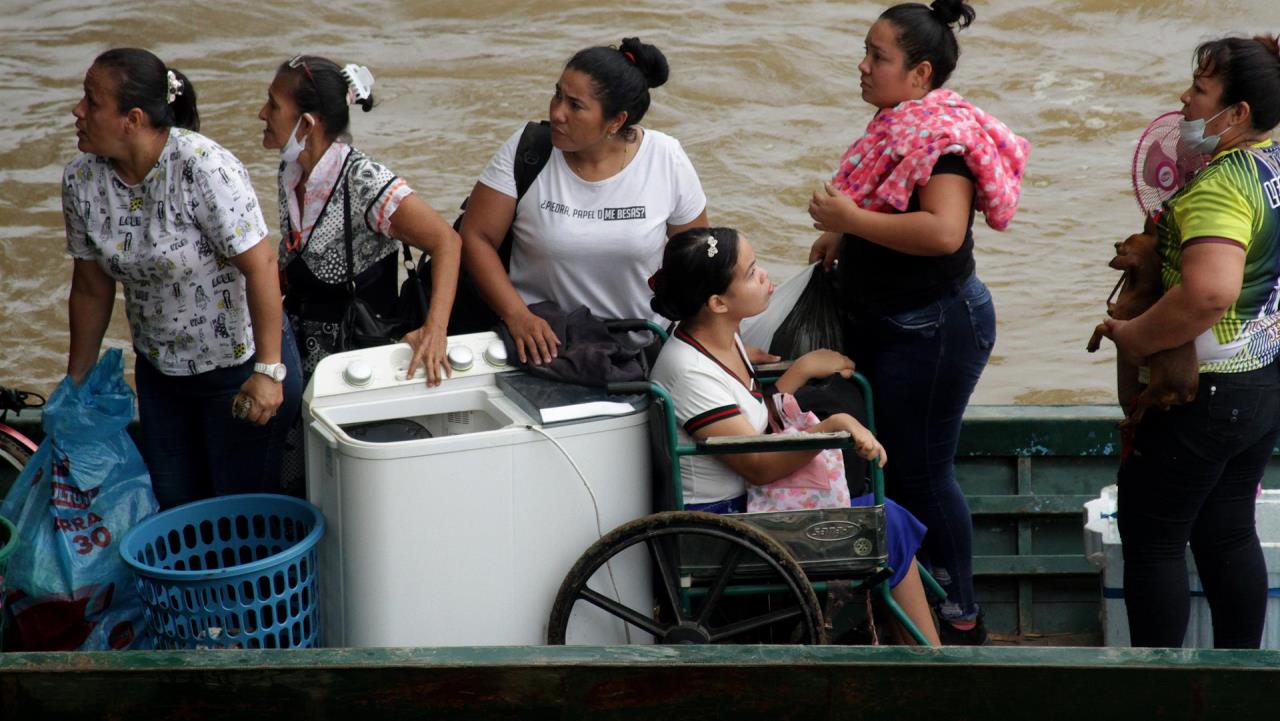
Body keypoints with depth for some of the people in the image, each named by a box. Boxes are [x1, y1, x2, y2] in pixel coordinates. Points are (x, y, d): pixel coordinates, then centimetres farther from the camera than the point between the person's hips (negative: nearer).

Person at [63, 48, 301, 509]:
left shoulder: (204, 168, -25)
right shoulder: (81, 181, -7)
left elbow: (260, 266, -24)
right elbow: (91, 290, 4)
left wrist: (268, 370, -26)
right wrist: (76, 383, 9)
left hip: (239, 364, -6)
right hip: (159, 371, 6)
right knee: (172, 506, 14)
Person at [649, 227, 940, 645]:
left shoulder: (724, 340, 3)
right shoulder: (688, 371, -25)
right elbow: (760, 466, -26)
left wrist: (802, 370, 0)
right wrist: (835, 426, -35)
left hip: (743, 508, 9)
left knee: (887, 517, 5)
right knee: (886, 524, -7)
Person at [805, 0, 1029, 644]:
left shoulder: (942, 133, -20)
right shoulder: (898, 125, 8)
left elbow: (943, 231, -32)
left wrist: (851, 218, -26)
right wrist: (841, 231, 9)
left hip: (933, 327, -10)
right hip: (887, 321, 10)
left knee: (922, 471, 0)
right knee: (890, 462, 17)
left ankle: (960, 616, 13)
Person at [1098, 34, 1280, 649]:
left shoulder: (1222, 184, -25)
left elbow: (1210, 293, -40)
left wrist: (1134, 338, -26)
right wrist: (1157, 252, 16)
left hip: (1208, 391, -9)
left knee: (1151, 538, 2)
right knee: (1228, 530, 18)